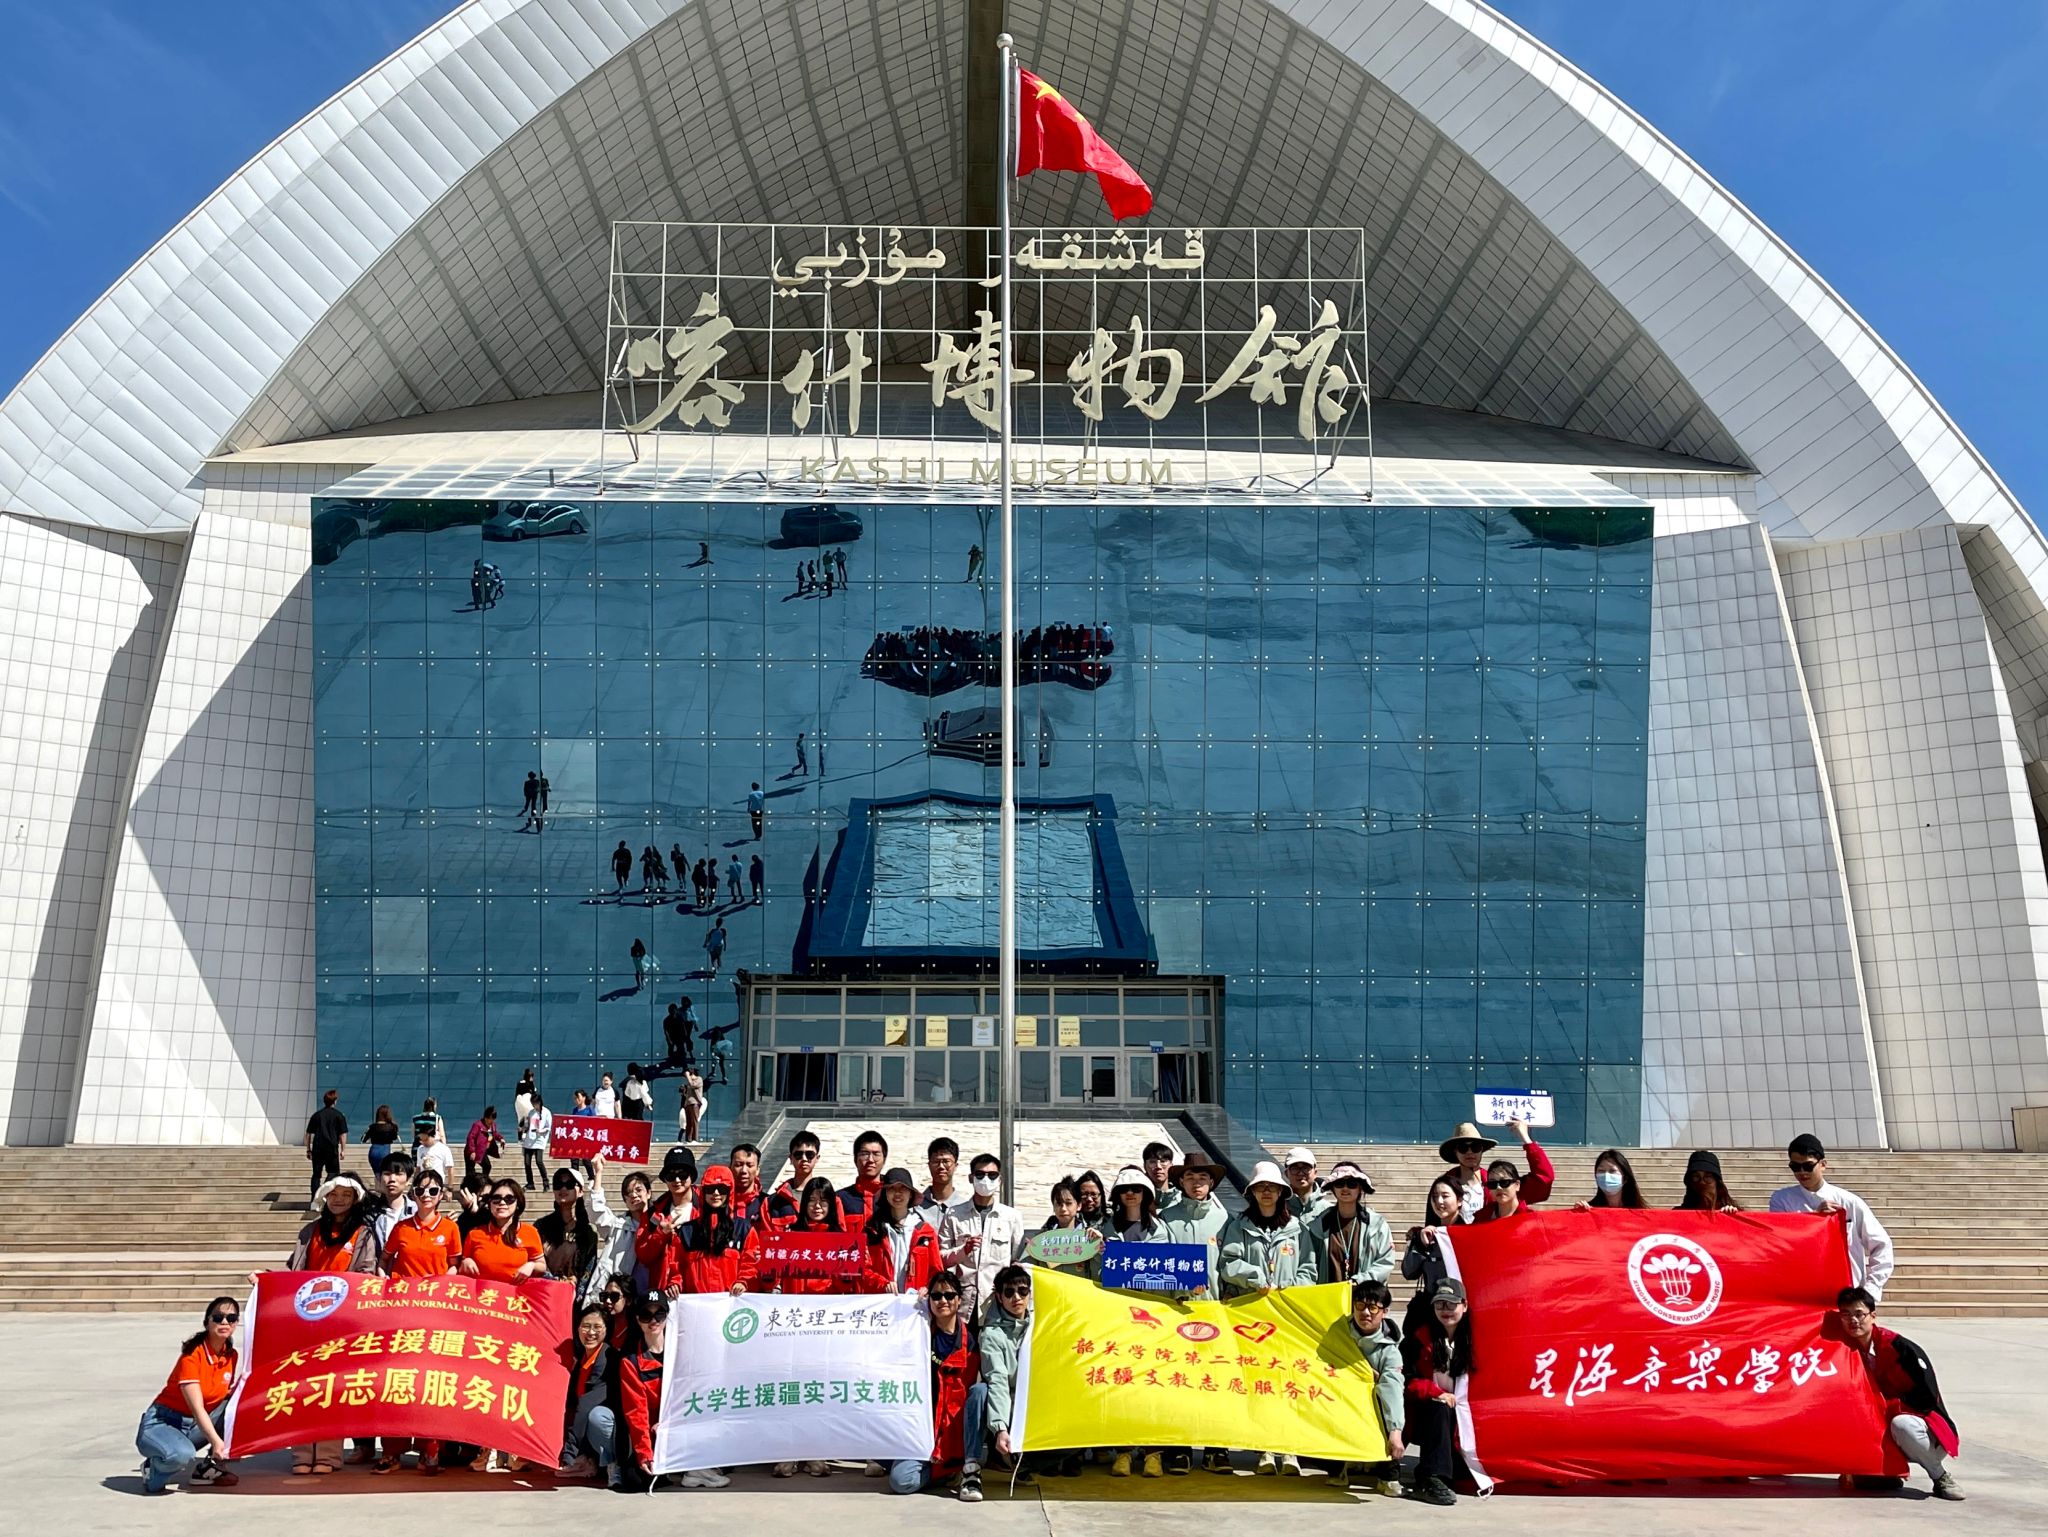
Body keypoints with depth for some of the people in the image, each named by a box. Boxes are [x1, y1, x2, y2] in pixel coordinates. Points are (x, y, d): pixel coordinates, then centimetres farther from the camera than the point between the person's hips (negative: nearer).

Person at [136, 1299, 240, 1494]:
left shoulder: (231, 1355, 0)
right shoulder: (193, 1353, -20)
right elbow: (197, 1407, -28)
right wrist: (215, 1441, -41)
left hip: (196, 1426, 7)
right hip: (162, 1422, -7)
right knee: (182, 1455, -39)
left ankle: (208, 1468, -2)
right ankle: (153, 1468, -4)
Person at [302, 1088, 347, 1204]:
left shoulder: (316, 1115, 11)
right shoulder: (339, 1115, 2)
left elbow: (309, 1134, 11)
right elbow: (343, 1134, -2)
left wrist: (308, 1150, 17)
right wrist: (343, 1150, 3)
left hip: (317, 1148, 3)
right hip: (332, 1148, -3)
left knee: (316, 1174, 8)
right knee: (333, 1172, 9)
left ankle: (314, 1201, 3)